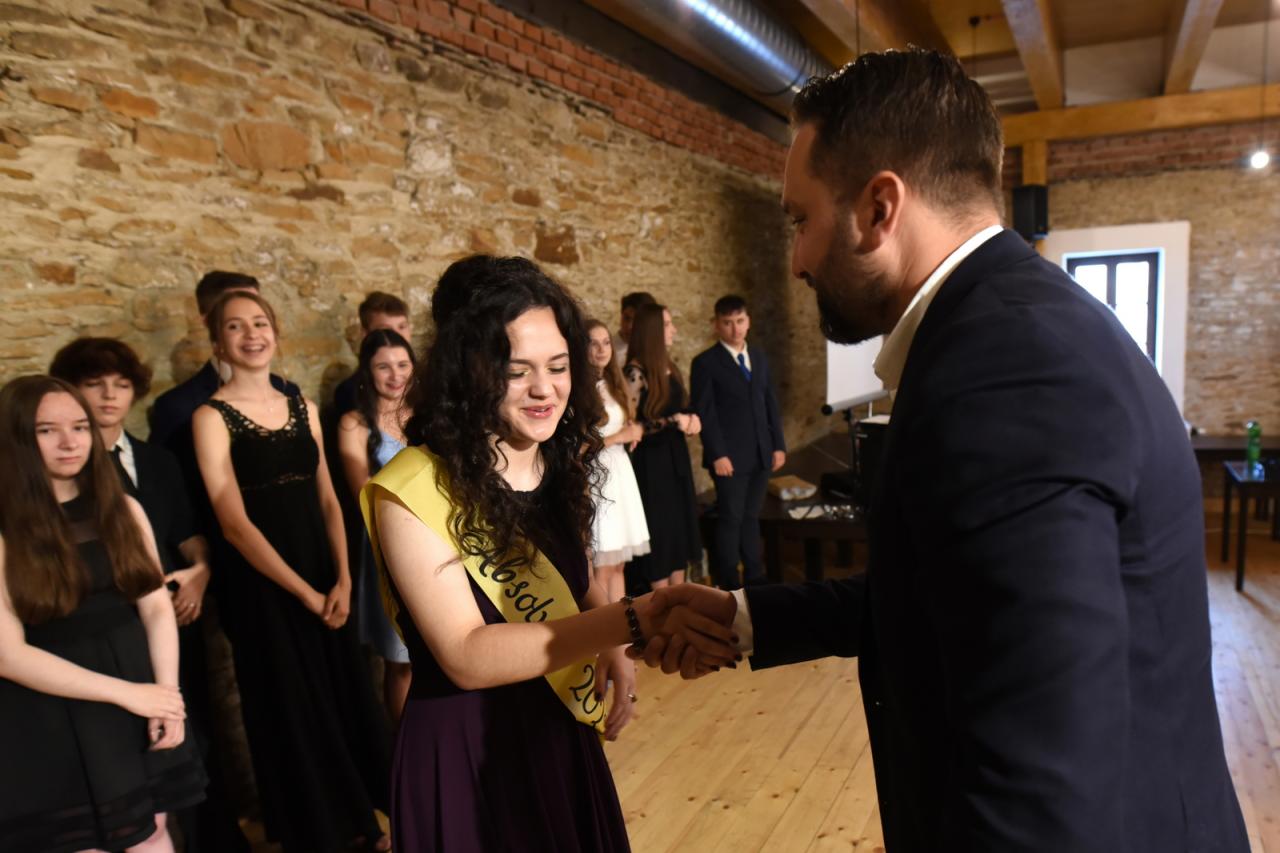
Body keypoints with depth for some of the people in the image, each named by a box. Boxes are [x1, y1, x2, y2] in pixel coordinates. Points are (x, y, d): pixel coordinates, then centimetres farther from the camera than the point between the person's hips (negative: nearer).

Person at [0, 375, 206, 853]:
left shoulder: (121, 509, 2)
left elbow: (156, 606, -1)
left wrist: (165, 692, -13)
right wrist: (127, 692, -17)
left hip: (137, 696, 3)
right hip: (48, 716, -3)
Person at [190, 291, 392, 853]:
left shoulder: (303, 407, 7)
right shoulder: (212, 417, -9)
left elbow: (327, 499, 6)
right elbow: (234, 523, -14)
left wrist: (343, 579, -6)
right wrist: (305, 592, -14)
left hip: (325, 577, 5)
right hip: (263, 587, -5)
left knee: (346, 699, 13)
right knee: (292, 712, 9)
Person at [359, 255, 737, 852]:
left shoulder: (562, 464, -1)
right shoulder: (413, 491, -22)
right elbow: (467, 656, -28)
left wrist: (611, 652, -10)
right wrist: (637, 619, -36)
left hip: (564, 736, 6)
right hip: (467, 755, -6)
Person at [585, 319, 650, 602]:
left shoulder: (614, 384, 14)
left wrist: (632, 433, 0)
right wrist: (621, 436, -8)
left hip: (620, 473, 8)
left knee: (618, 563, 11)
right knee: (602, 566, -3)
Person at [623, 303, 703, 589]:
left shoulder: (669, 367, 11)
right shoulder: (636, 370, -14)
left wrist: (691, 419, 0)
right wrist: (672, 421, -23)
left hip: (675, 456, 8)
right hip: (652, 461, -8)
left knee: (680, 526, 11)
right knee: (660, 530, 0)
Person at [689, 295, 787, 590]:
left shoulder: (759, 357, 12)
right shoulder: (705, 363, -5)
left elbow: (770, 404, 14)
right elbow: (704, 414, -9)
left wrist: (778, 444, 8)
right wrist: (717, 454, -15)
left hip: (761, 454, 5)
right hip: (729, 456, -5)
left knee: (751, 517, 14)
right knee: (730, 519, 1)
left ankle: (755, 577, 24)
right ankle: (728, 584, 12)